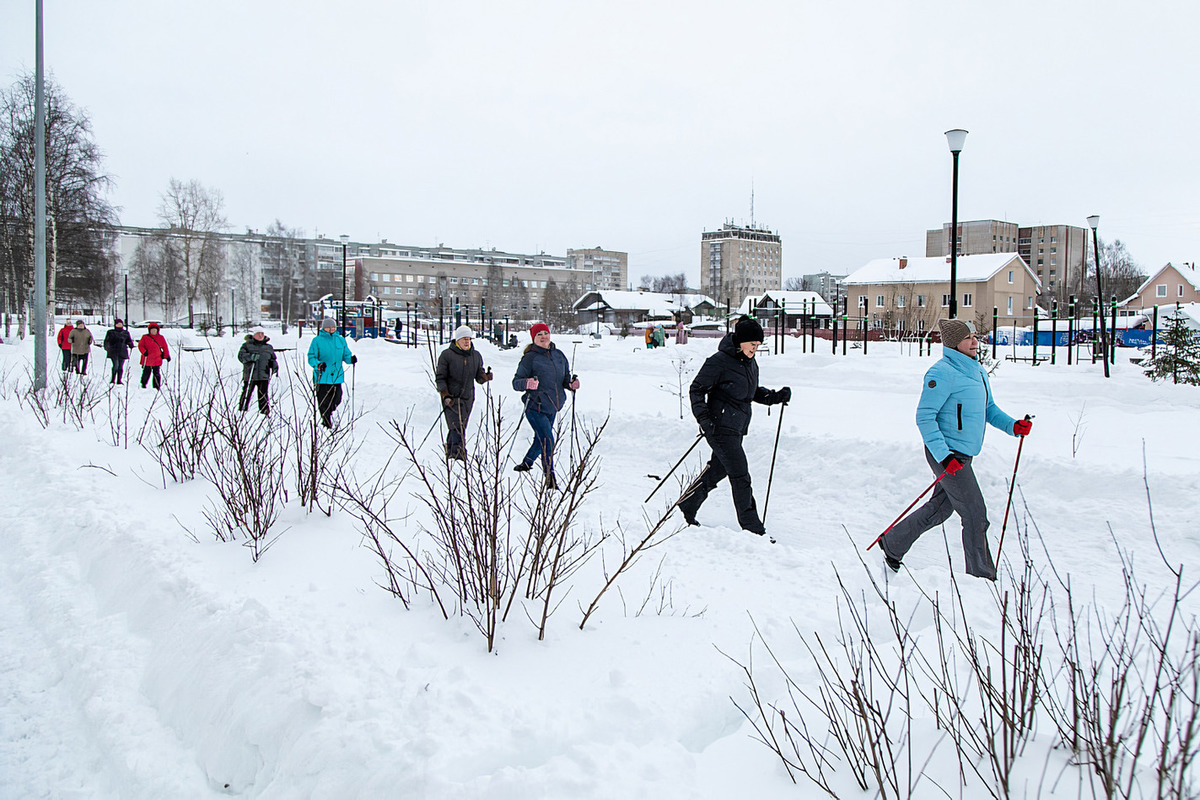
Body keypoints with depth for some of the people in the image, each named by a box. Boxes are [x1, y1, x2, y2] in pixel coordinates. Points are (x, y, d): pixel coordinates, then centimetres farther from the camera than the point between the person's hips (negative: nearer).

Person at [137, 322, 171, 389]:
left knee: (156, 373, -2)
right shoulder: (145, 337, 3)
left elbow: (165, 347, 11)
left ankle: (156, 386, 5)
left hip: (157, 360, 1)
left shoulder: (161, 338, 8)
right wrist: (144, 352, -15)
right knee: (146, 373, 6)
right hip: (147, 359, -1)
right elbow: (140, 345, 2)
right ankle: (143, 383, 25)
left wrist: (167, 356, 6)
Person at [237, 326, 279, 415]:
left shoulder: (268, 347, 18)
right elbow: (241, 355, -5)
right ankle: (242, 409, 13)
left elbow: (273, 359, 22)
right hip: (250, 375, -1)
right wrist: (251, 357, -22)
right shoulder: (247, 345, 8)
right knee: (247, 393, 3)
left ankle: (265, 411, 0)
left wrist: (275, 366, 1)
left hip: (264, 375, 1)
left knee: (263, 394, -4)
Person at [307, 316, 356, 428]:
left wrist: (351, 359, -7)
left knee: (336, 400, 6)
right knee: (323, 401, -3)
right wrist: (318, 364, -21)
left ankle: (327, 416, 33)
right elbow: (311, 357, -2)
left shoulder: (341, 340, 13)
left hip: (337, 376, 4)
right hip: (322, 377, -4)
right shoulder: (317, 340, 0)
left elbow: (346, 355, 16)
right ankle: (327, 423, 11)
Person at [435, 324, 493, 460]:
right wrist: (445, 396, -13)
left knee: (461, 427, 8)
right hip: (451, 397, -4)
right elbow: (440, 377, -2)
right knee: (456, 426, -16)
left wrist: (486, 377, -12)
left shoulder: (476, 356, 10)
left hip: (468, 397, 4)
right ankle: (459, 451, -18)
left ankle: (450, 451, 22)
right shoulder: (447, 355, -4)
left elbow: (479, 377, 12)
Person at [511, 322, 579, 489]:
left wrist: (571, 384, -4)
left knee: (541, 439, 21)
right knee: (547, 441, -14)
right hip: (535, 407, -7)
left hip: (552, 407, 7)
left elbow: (565, 379, 18)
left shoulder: (559, 355, 9)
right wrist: (526, 383, -32)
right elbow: (516, 382, -10)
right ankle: (550, 478, -5)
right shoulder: (530, 358, -8)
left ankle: (526, 463, 45)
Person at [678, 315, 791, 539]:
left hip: (737, 428, 9)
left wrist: (777, 397, 8)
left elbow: (752, 392, 23)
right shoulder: (720, 361, -15)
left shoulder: (750, 363, 10)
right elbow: (697, 389, -12)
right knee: (740, 476, -7)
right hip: (721, 428, -9)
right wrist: (704, 418, -22)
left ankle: (685, 510, 31)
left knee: (717, 470, 16)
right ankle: (752, 527, 0)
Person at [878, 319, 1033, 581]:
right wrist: (943, 456, -24)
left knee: (939, 509, 18)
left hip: (962, 455, 9)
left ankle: (892, 544, 33)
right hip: (947, 455, -9)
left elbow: (988, 409, 23)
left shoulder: (977, 370, 13)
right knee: (975, 515, -5)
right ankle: (982, 576, 6)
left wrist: (1012, 426, 4)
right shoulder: (942, 372, -16)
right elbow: (924, 417, -18)